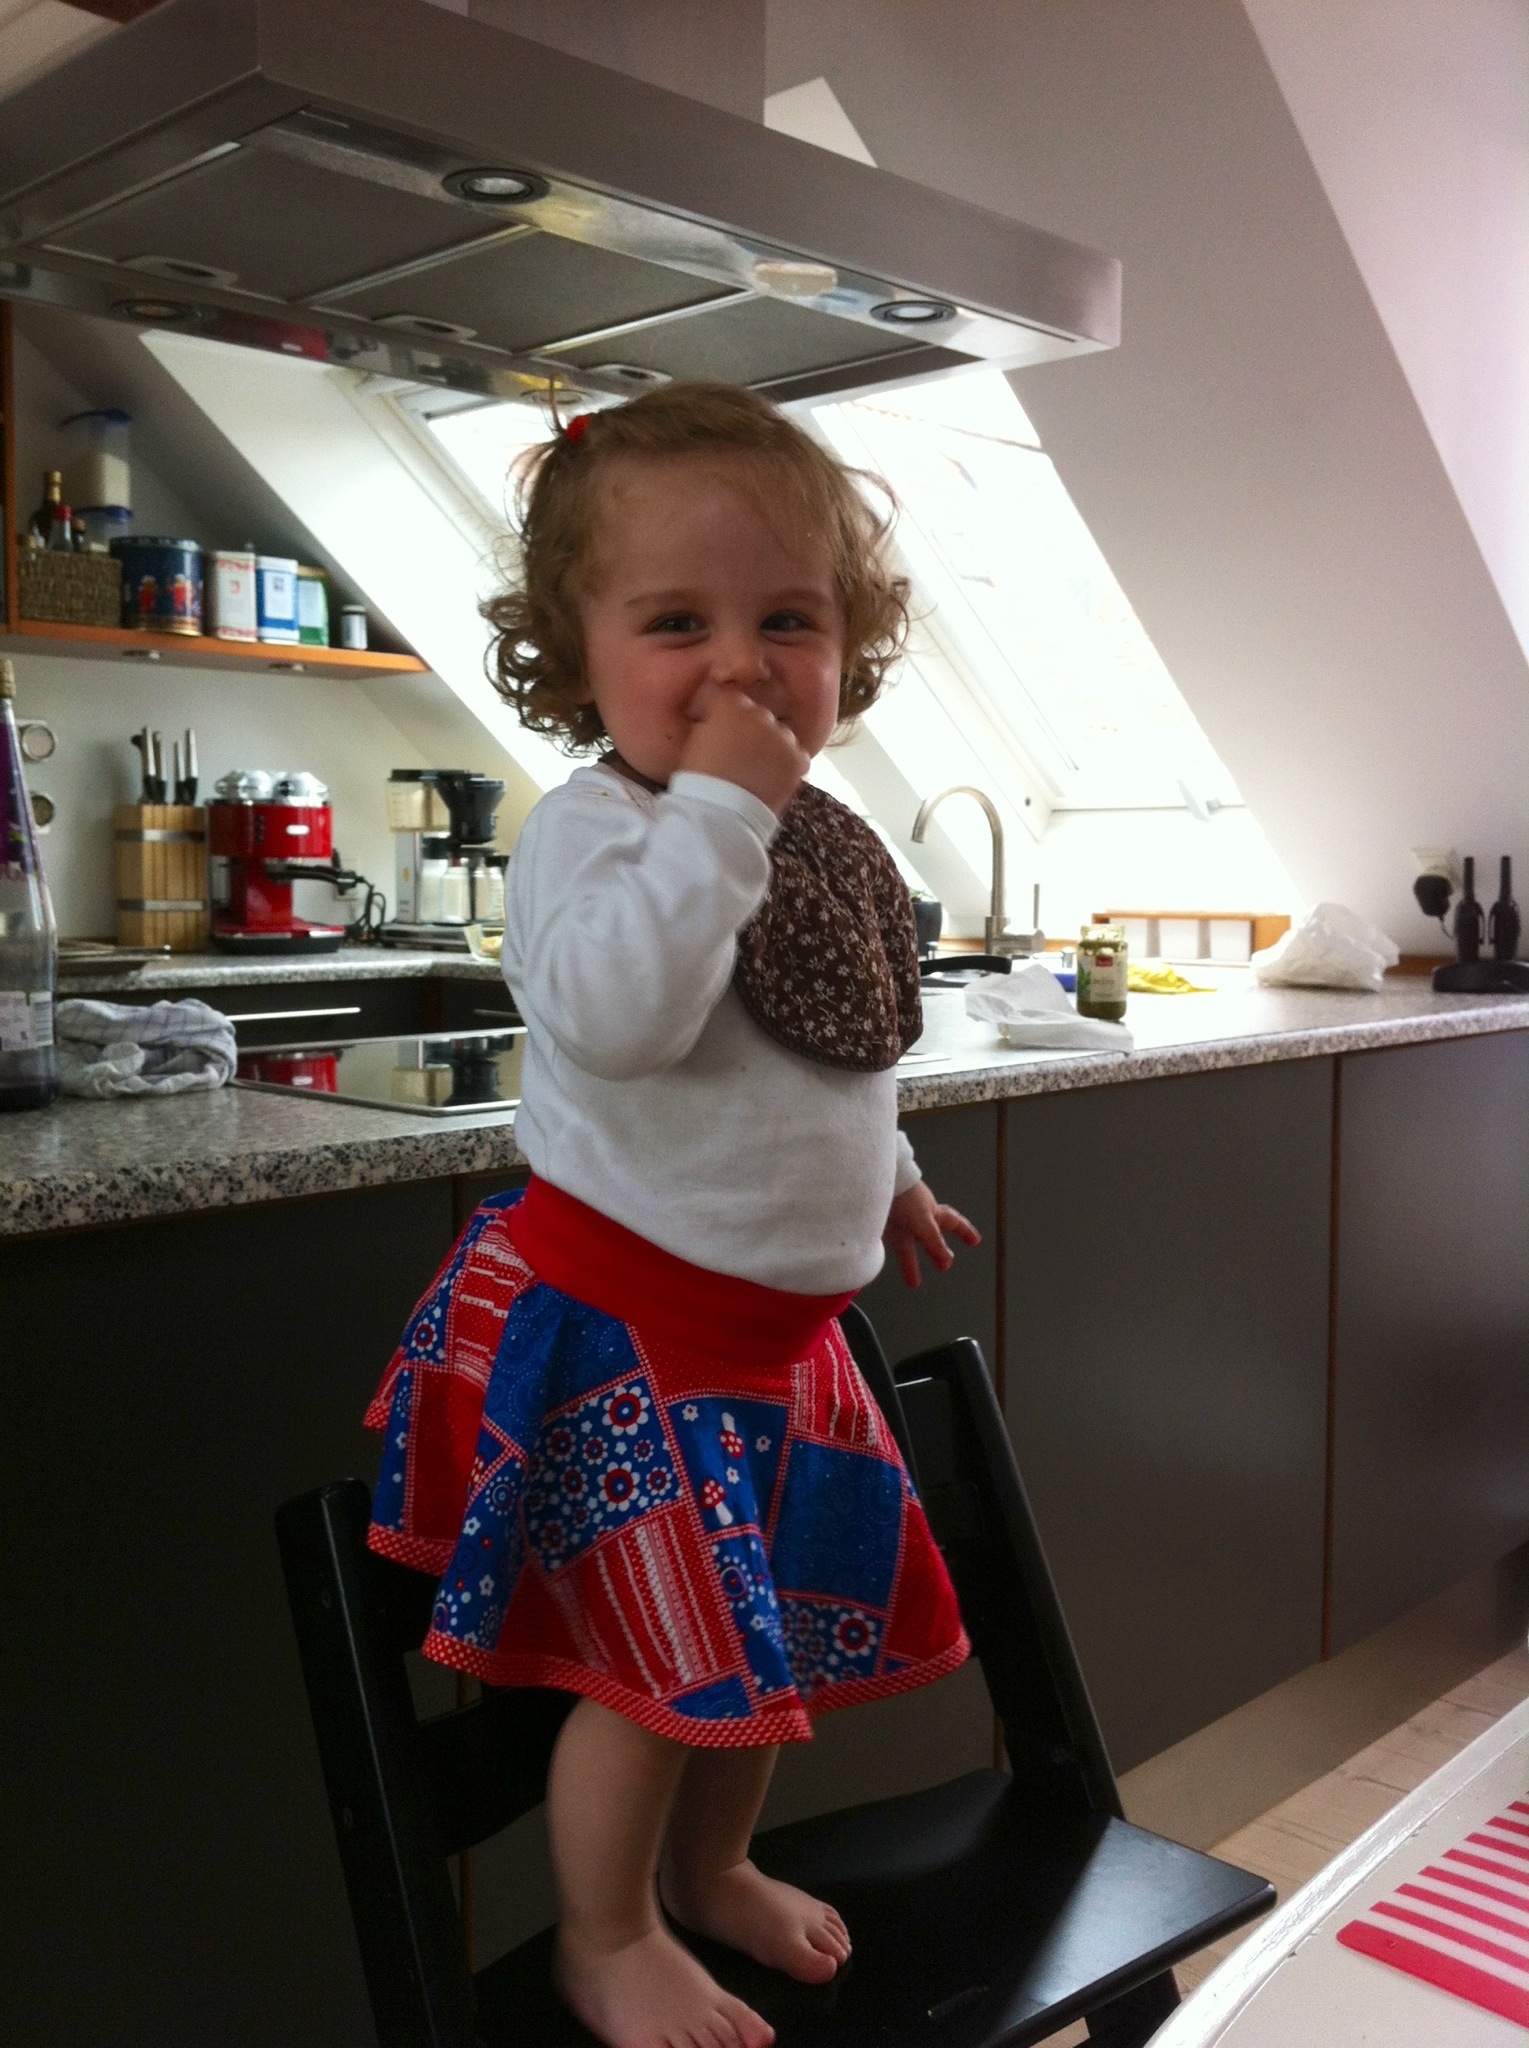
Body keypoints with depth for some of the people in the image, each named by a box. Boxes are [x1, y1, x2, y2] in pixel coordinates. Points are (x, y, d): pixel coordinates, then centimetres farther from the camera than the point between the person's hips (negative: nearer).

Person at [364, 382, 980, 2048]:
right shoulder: (591, 830, -18)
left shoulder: (832, 847, 6)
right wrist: (714, 807, -35)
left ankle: (711, 1868, 45)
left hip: (786, 1318, 8)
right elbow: (617, 1014, -38)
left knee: (786, 1618, 19)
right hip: (622, 1310, -8)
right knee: (670, 1651, 1)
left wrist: (890, 1176, 28)